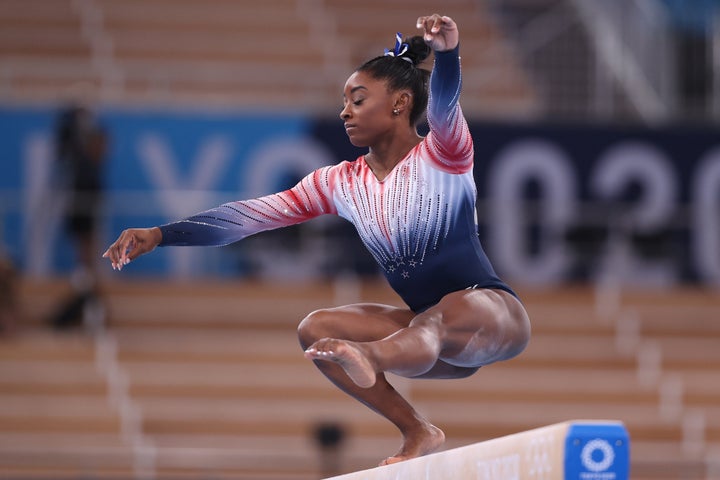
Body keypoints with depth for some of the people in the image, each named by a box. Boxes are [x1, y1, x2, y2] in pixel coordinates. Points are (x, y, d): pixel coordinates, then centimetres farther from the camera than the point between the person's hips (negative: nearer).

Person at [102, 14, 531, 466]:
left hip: (496, 315, -7)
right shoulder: (341, 184, 8)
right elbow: (250, 215, 0)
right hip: (430, 328, 7)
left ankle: (368, 358, -75)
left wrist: (447, 52, -54)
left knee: (449, 312, -41)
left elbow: (444, 103, -31)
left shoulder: (443, 154, -7)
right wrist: (158, 235, -10)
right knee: (315, 328, -11)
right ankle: (417, 432, -15)